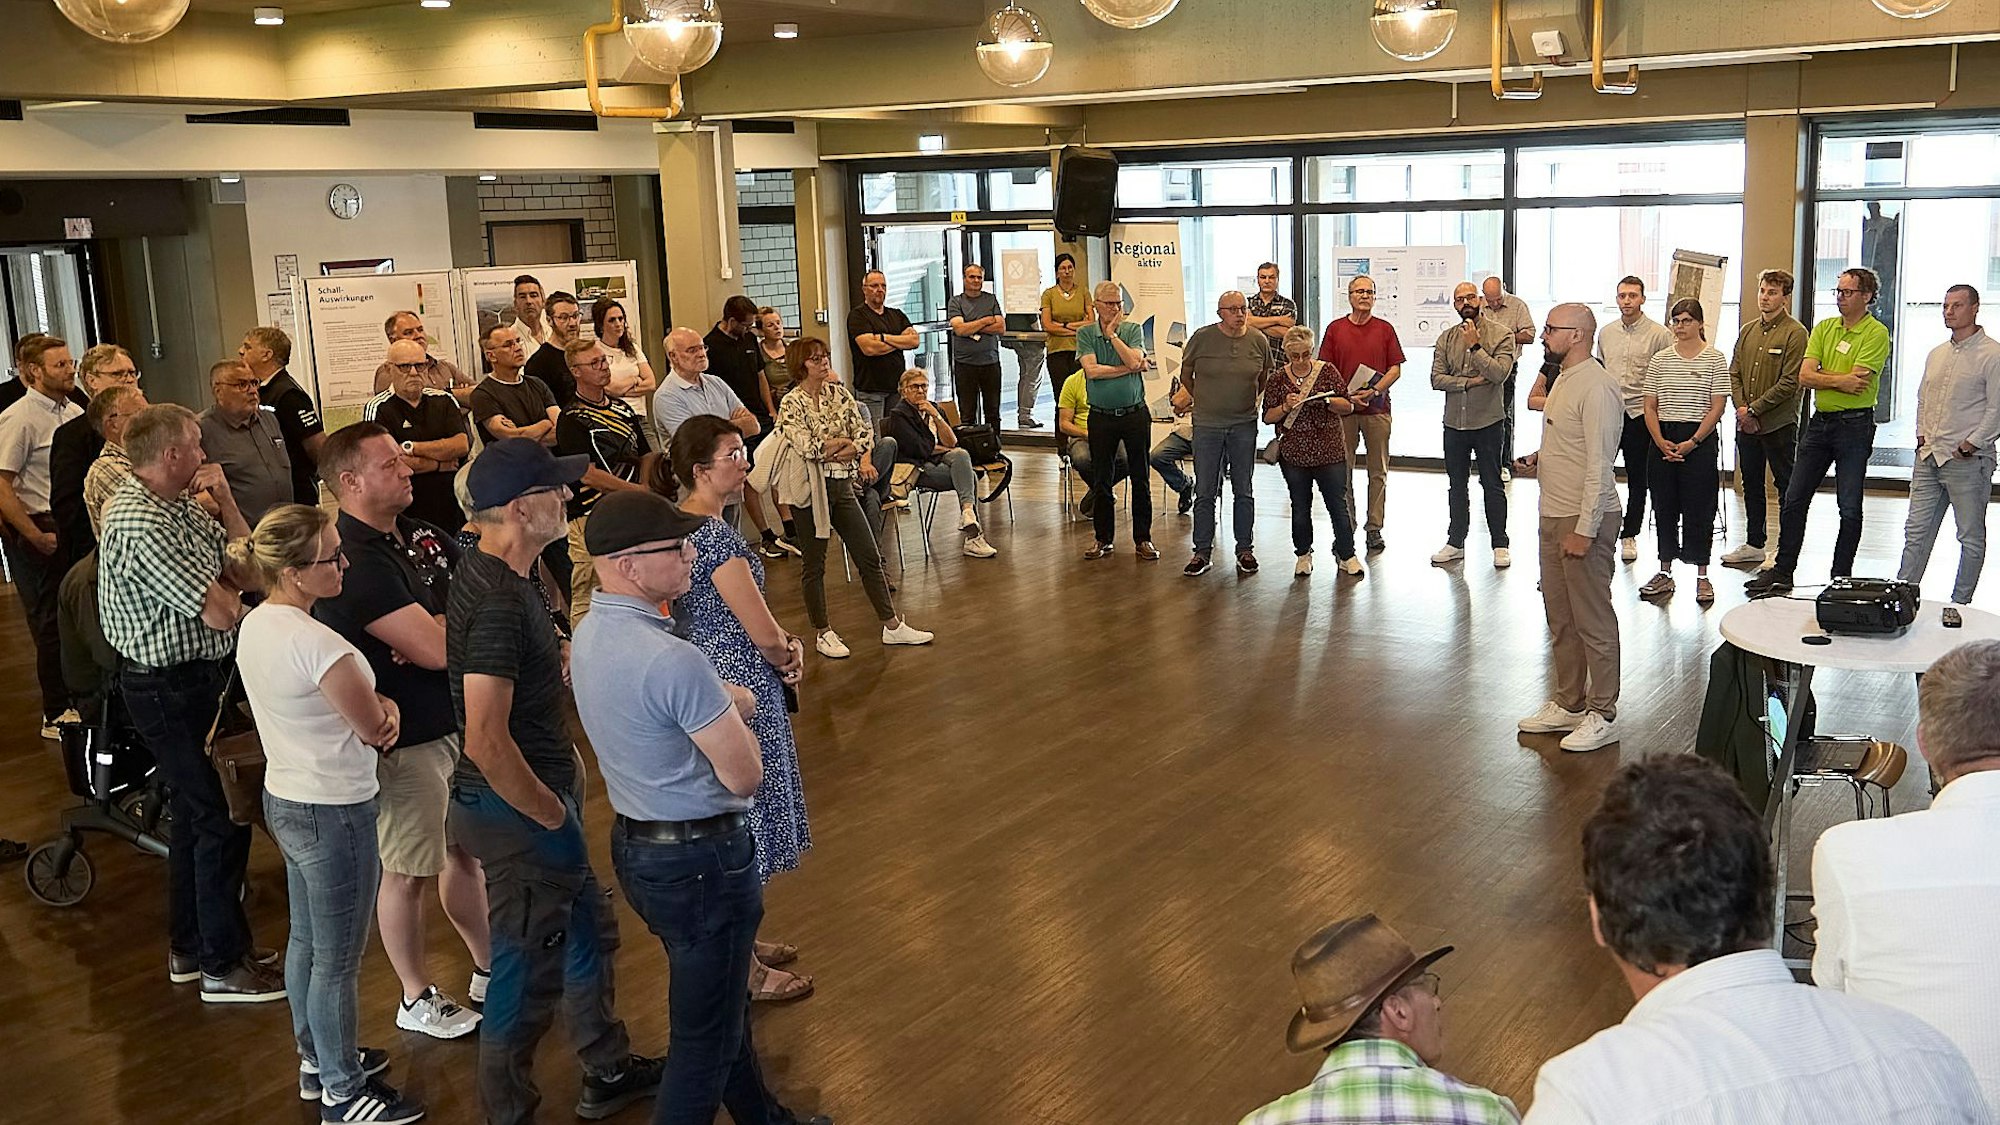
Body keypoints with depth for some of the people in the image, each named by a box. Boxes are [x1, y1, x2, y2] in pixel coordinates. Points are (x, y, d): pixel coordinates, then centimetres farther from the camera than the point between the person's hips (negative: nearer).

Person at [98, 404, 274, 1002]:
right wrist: (218, 589, -3)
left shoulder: (183, 506, 6)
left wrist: (224, 501, -4)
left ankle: (189, 948, 33)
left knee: (196, 812, 19)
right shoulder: (141, 525, -24)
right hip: (171, 689, -10)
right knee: (222, 818, -3)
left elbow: (247, 572, 5)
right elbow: (220, 612, -26)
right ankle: (224, 968, 9)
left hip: (192, 678, 10)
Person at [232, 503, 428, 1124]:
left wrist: (377, 699, -9)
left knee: (306, 938, 24)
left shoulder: (254, 624, 0)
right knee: (338, 958, 5)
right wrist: (384, 711, 4)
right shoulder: (314, 641, -28)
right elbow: (373, 730, -18)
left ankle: (317, 1056, 42)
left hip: (283, 799, 10)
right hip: (334, 814, -9)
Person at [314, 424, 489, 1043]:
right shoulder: (356, 561, -23)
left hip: (455, 720, 8)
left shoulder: (420, 534, 4)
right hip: (404, 739, -8)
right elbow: (434, 649, -27)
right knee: (409, 871, 8)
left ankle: (490, 970, 37)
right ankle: (417, 998, 26)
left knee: (465, 849, 20)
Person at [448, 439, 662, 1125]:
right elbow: (487, 743, -30)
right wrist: (553, 816, -20)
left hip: (536, 793, 11)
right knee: (528, 971, 5)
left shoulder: (486, 571, 4)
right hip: (515, 810, -11)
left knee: (588, 933, 24)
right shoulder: (498, 601, -27)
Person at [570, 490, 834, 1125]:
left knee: (722, 1001, 26)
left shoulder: (590, 633, 1)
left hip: (635, 842, 10)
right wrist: (735, 710, -3)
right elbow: (744, 775, -21)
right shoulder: (671, 660, -29)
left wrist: (722, 703, 1)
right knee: (706, 1036, 6)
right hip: (699, 859, -10)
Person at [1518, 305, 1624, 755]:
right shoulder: (1563, 380, 14)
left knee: (1593, 621, -2)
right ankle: (1568, 704, 27)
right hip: (1553, 515, 10)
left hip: (1584, 520, -10)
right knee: (1560, 617, 16)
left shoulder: (1597, 388, -18)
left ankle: (1602, 715, 6)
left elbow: (1599, 466, -21)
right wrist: (1542, 456, 9)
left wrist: (1584, 530, -23)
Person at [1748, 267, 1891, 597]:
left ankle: (1840, 579, 12)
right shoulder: (1823, 328, 9)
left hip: (1855, 424, -6)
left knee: (1849, 508, 2)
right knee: (1793, 499, 6)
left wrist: (1823, 377, -8)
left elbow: (1857, 380, -19)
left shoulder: (1876, 333, -8)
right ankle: (1782, 573, 14)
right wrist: (1840, 380, -14)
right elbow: (1805, 377, -1)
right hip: (1820, 421, 6)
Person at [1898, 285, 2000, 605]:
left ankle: (1960, 604, 11)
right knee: (1917, 531, 8)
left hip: (1968, 461, -7)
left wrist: (1971, 444, -14)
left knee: (1971, 537, 4)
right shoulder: (1937, 354, 14)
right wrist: (1921, 433, 10)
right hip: (1929, 458, 7)